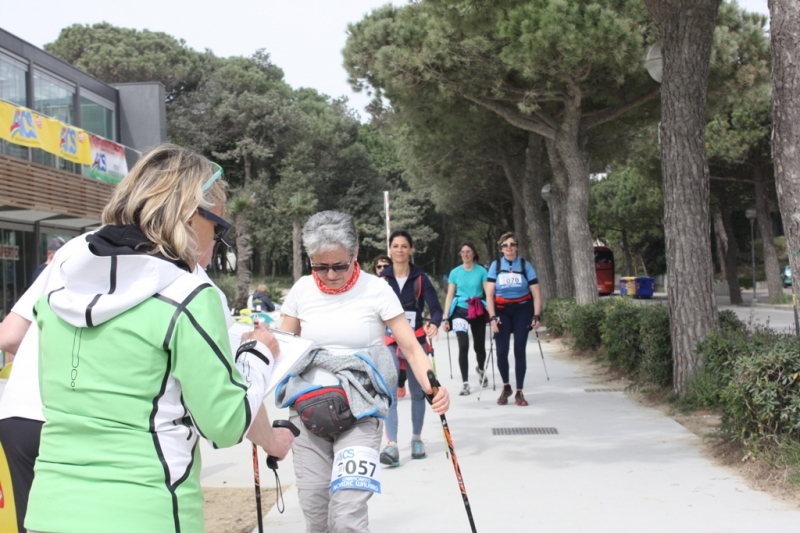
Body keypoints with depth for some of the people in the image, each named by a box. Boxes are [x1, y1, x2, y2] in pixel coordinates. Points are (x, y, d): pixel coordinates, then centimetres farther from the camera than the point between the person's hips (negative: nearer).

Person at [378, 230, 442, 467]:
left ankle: (417, 439, 27)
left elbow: (435, 308, -7)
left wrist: (434, 324, -27)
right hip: (389, 341, -1)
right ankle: (392, 445, -17)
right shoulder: (382, 279, -1)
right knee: (389, 393, -12)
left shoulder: (420, 278, -2)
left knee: (417, 391, 11)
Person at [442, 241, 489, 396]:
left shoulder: (481, 271, -1)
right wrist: (445, 318, -1)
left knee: (479, 346, 10)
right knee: (463, 346, -14)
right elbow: (450, 296, 4)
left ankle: (480, 369, 44)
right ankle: (465, 383, -8)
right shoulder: (455, 272, 3)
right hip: (460, 311, 0)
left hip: (478, 312, 0)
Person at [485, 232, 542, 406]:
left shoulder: (525, 265, -1)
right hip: (502, 311, 1)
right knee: (501, 351, -6)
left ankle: (519, 392, 5)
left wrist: (536, 316, -9)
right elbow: (489, 294, -2)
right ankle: (506, 387, 17)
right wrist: (493, 317, -11)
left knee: (519, 351, -4)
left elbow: (536, 294, -1)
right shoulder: (496, 266, 1)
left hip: (522, 310, -1)